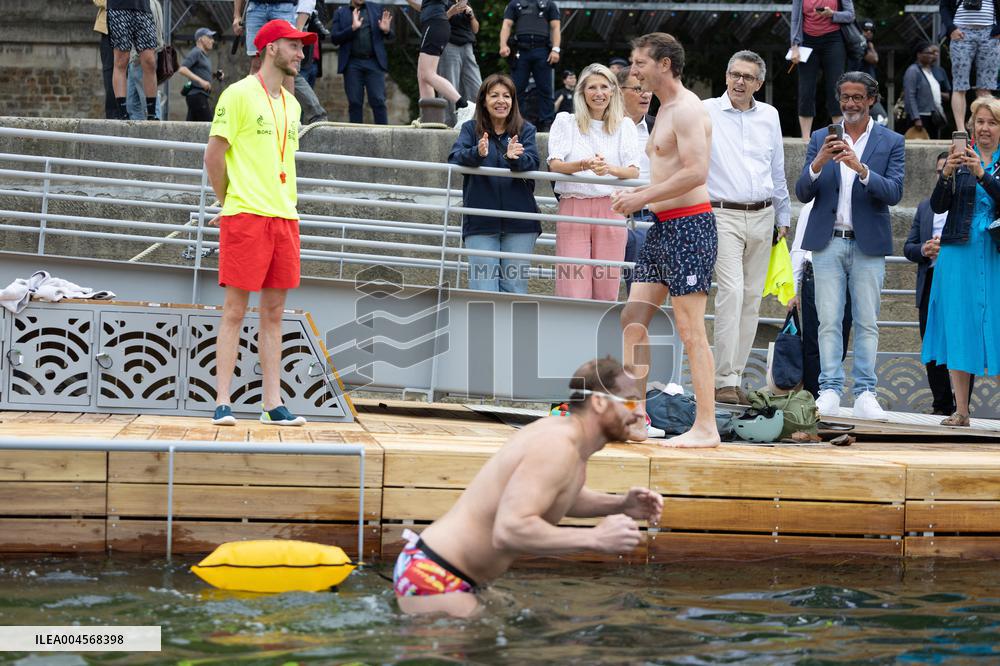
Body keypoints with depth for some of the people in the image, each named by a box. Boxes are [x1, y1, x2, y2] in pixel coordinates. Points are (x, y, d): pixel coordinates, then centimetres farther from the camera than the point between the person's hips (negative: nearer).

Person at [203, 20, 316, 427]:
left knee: (273, 312, 7)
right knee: (235, 310, -5)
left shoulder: (291, 104, 17)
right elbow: (214, 154, -5)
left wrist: (287, 205, 14)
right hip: (246, 215, -7)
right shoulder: (239, 95, -5)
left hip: (284, 216, 7)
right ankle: (222, 403, -4)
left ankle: (273, 403, 9)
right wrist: (228, 202, 1)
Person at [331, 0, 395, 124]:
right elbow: (334, 38, 0)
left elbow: (391, 36, 14)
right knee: (354, 103, -1)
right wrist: (352, 28, -14)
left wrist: (386, 31, -10)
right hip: (352, 64, 0)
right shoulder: (340, 13, 11)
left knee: (378, 101, -7)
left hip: (374, 62, 0)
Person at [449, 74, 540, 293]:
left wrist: (514, 158, -32)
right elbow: (455, 158, -9)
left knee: (514, 288, 2)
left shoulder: (525, 130, 8)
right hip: (480, 223, -1)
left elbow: (532, 163, -9)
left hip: (518, 222, 1)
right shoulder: (471, 129, 7)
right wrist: (477, 153, -31)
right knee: (483, 290, -5)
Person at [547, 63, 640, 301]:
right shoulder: (566, 122, 10)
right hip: (573, 207, -1)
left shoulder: (624, 126, 13)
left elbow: (634, 172, 2)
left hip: (610, 208, 1)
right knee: (572, 290, -10)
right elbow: (555, 165, -2)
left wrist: (609, 169, -21)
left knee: (607, 291, -1)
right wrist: (585, 165, -23)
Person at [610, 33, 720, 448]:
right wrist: (639, 197, 12)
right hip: (663, 227, 10)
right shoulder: (665, 110, 19)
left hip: (688, 226, -10)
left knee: (690, 330, -9)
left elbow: (696, 172, -23)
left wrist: (643, 197, -18)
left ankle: (706, 428, -6)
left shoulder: (687, 109, -12)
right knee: (632, 321, 7)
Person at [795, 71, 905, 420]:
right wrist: (818, 162, -15)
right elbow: (803, 193, 4)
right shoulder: (821, 138, 10)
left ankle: (865, 394, 2)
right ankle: (830, 391, 0)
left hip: (868, 244, -1)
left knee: (867, 323, 0)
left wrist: (861, 168, -21)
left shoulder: (890, 142, 5)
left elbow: (894, 193, -7)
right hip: (828, 242, 1)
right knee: (829, 322, -1)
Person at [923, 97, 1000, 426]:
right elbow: (938, 206, 1)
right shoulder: (961, 160, 9)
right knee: (958, 328, 0)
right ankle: (961, 410, 2)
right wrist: (947, 174, -16)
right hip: (959, 254, 2)